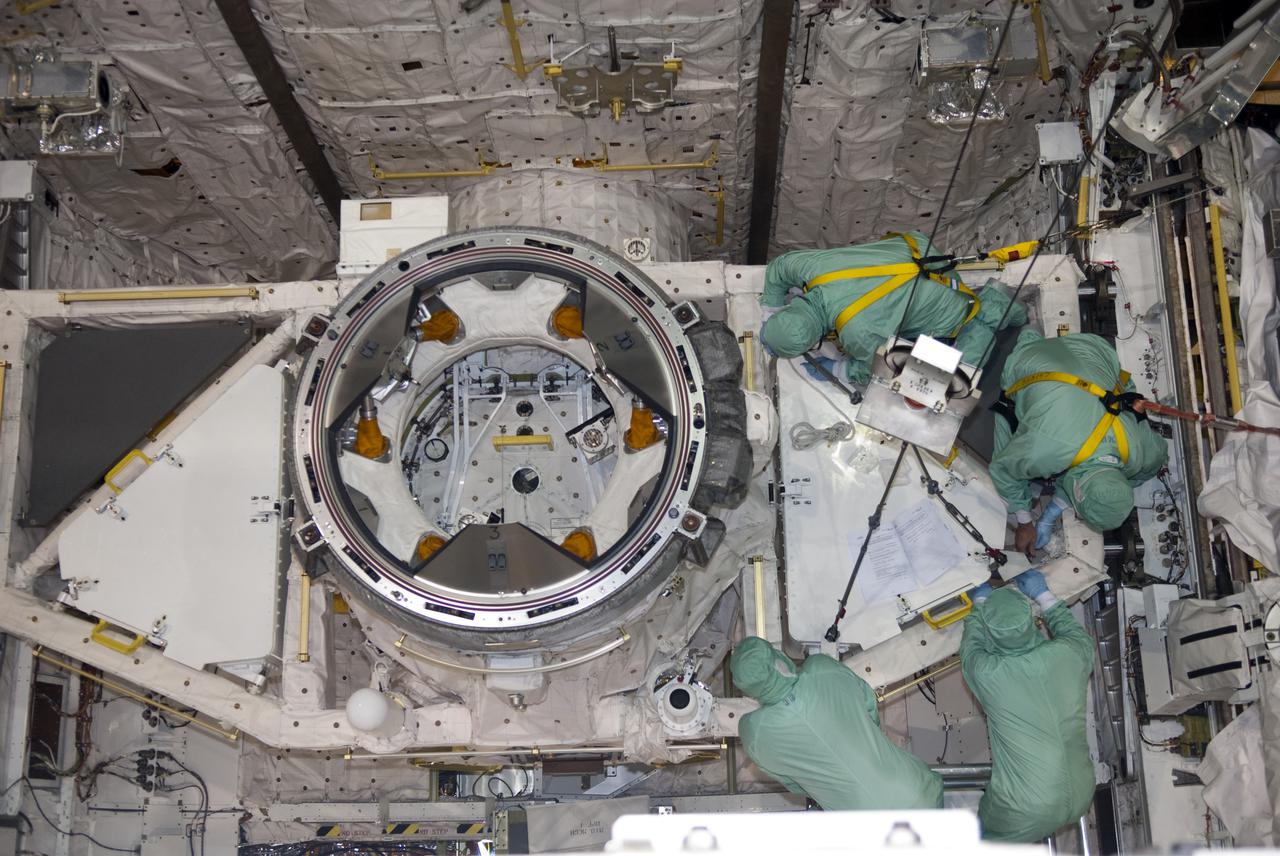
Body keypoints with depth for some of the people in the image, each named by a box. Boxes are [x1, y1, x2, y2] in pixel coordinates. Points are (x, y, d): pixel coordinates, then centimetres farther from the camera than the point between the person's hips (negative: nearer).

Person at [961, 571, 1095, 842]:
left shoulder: (986, 673, -23)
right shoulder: (1067, 654, -16)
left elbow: (971, 645, 3)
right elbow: (1077, 635, 12)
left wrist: (980, 603, 19)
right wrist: (1044, 595, 22)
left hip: (1027, 814, -4)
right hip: (1081, 799, 4)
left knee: (985, 833, 25)